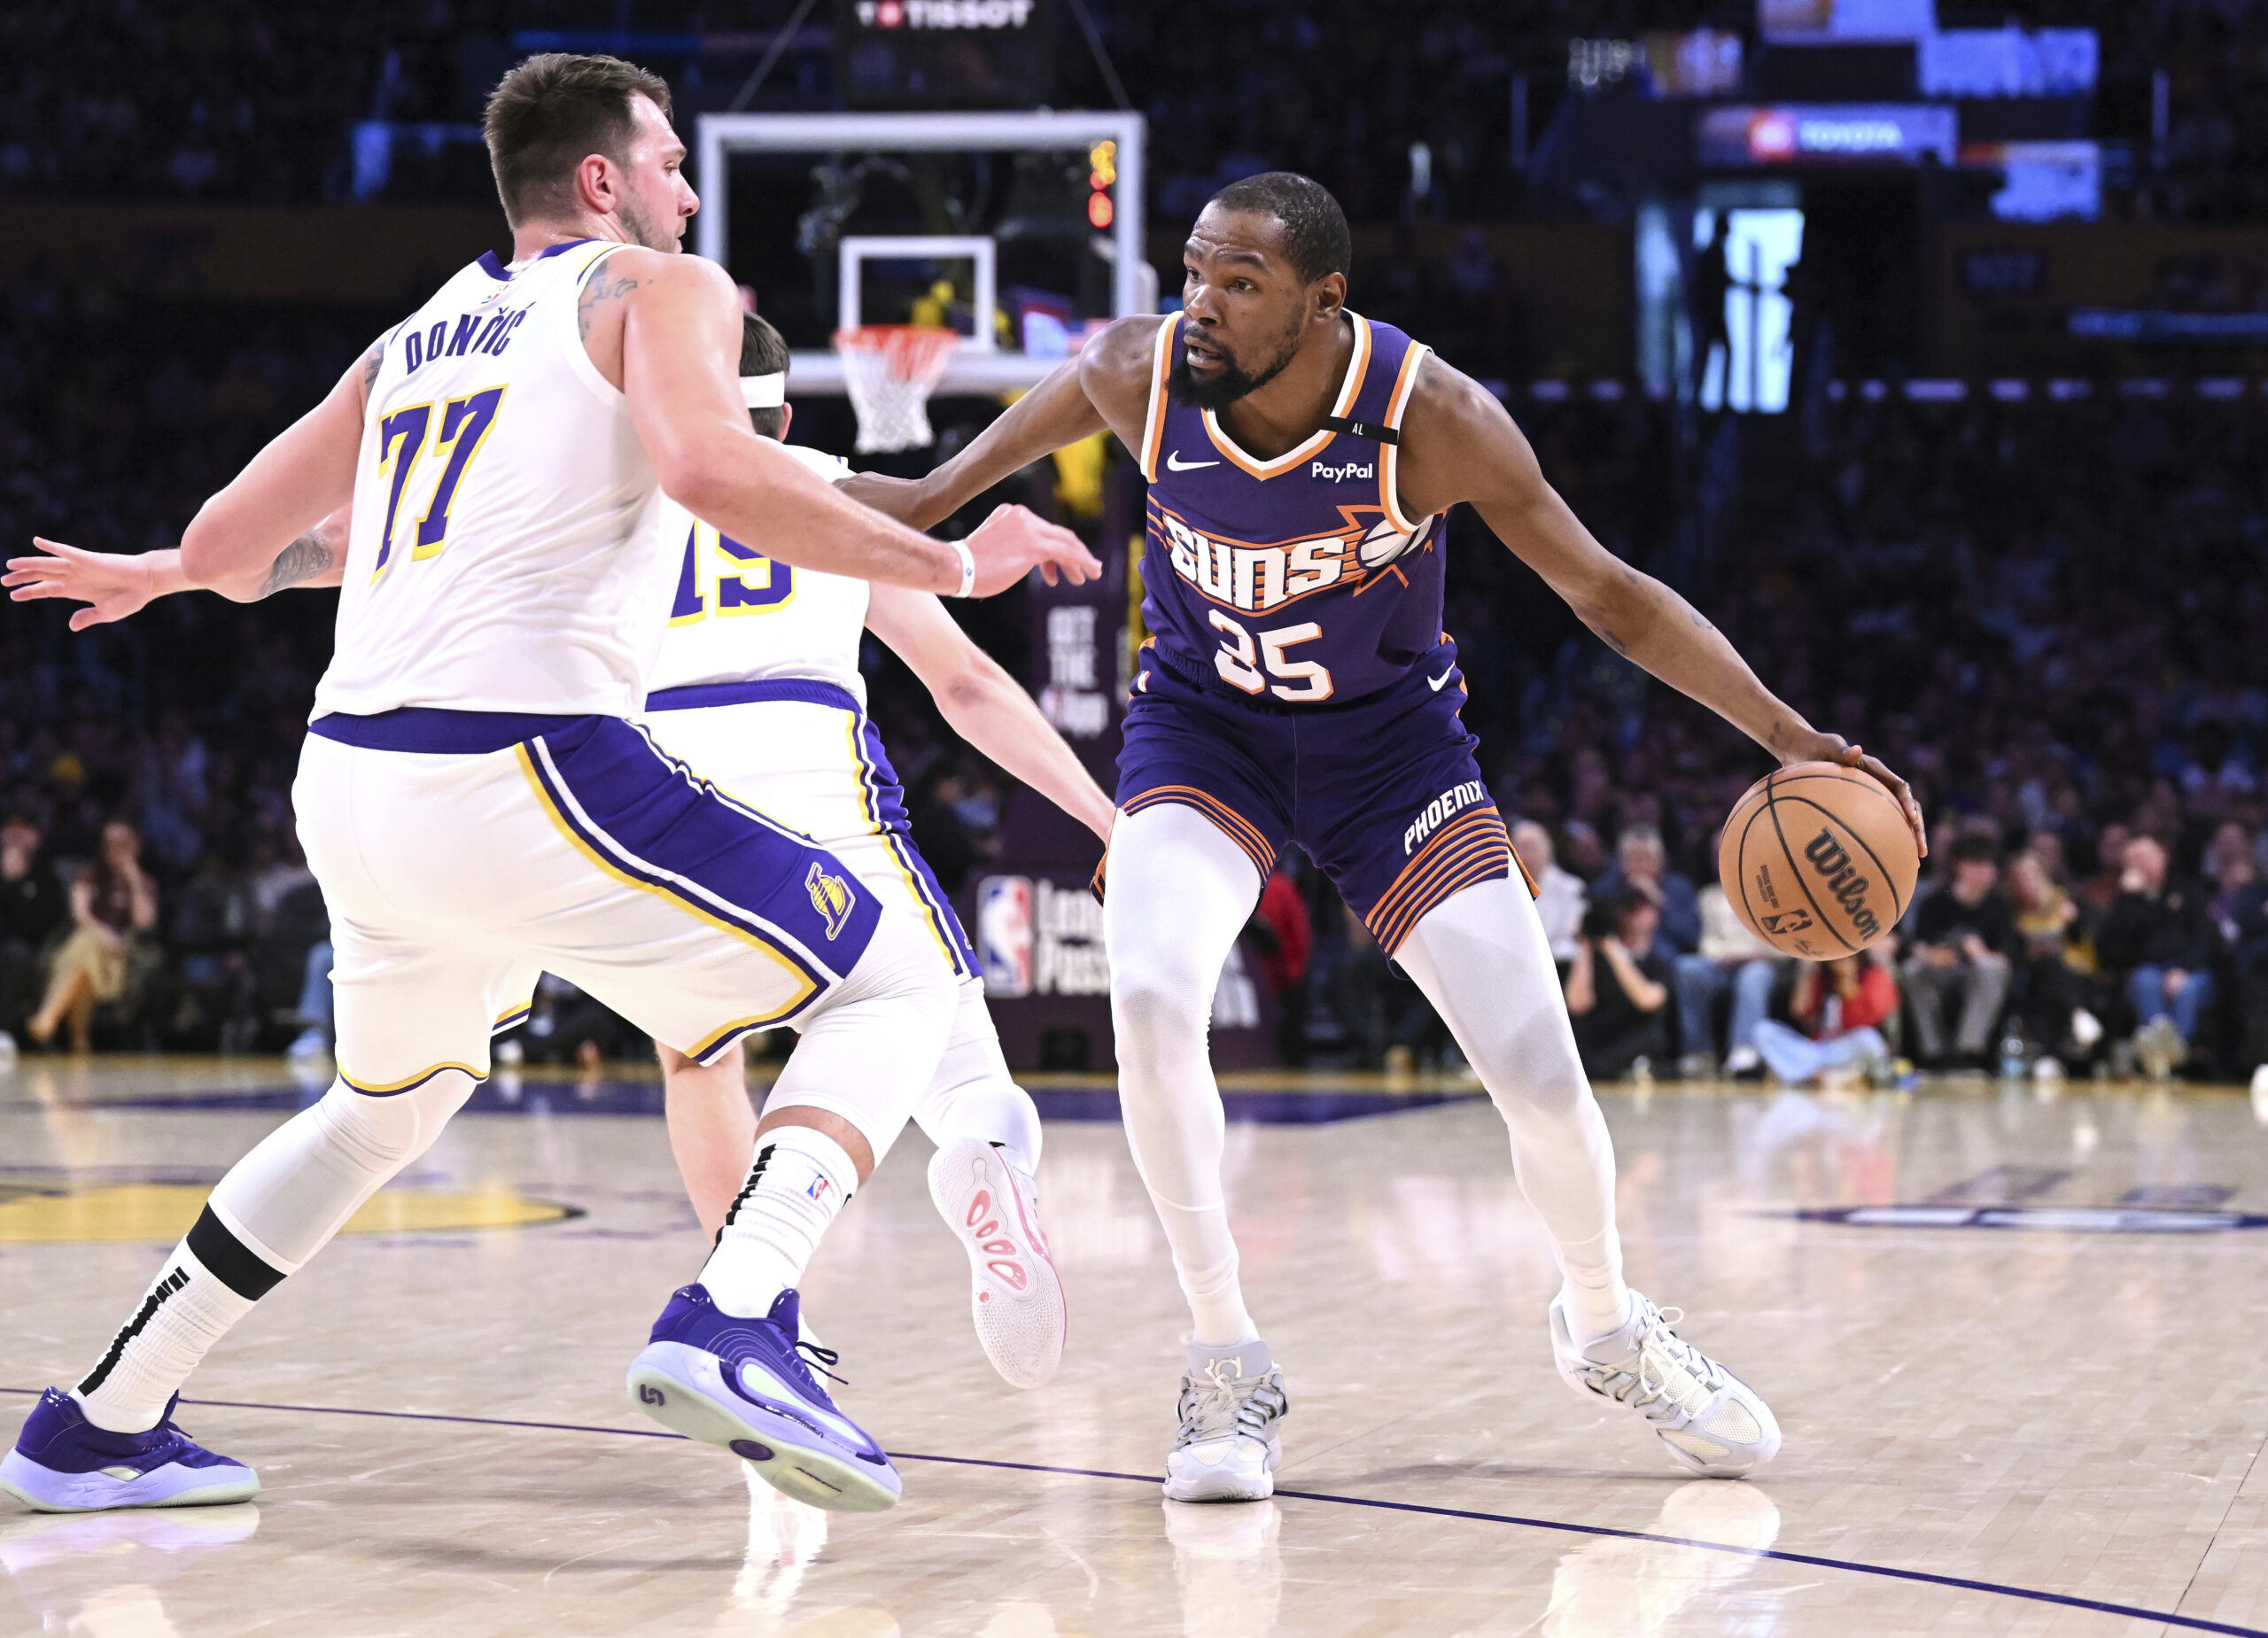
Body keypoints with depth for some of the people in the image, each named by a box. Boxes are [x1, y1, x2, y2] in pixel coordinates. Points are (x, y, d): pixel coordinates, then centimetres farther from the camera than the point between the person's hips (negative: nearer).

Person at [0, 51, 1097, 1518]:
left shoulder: (412, 341, 24)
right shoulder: (658, 288, 6)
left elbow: (224, 548, 24)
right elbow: (710, 469, -16)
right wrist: (948, 564, -9)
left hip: (349, 781, 7)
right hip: (519, 770, -7)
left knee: (386, 1105, 33)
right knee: (896, 987, 4)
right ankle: (735, 1324, -20)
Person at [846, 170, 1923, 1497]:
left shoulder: (1430, 415, -26)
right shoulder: (1141, 376, -23)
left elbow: (1607, 594, -17)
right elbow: (1063, 395, 3)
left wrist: (1785, 733, -22)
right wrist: (941, 494, 11)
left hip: (1390, 738, -1)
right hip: (1203, 727, 1)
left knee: (1542, 1074, -7)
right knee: (1150, 999, -28)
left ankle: (1605, 1328, 25)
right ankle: (1229, 1364, -11)